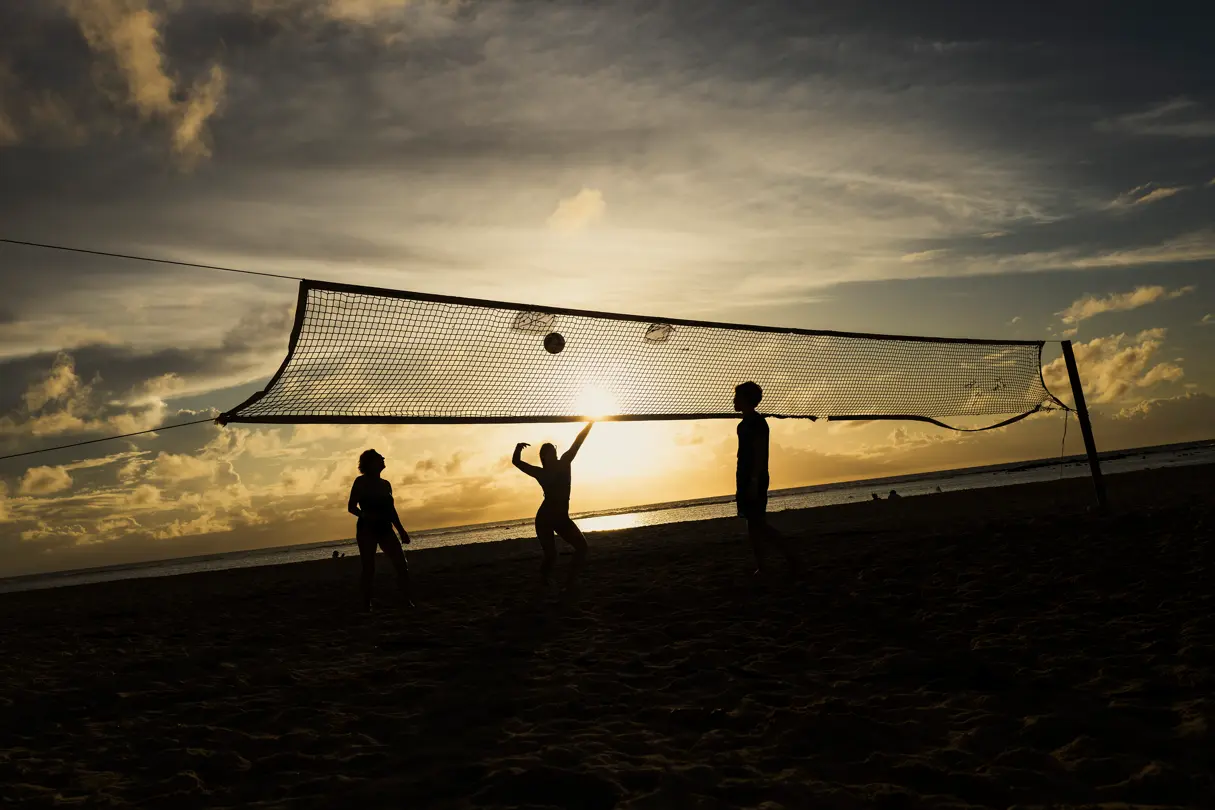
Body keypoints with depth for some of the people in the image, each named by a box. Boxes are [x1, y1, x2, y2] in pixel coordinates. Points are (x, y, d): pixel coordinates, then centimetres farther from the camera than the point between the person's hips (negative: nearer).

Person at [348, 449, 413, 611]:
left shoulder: (386, 484, 16)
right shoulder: (361, 482, -1)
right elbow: (351, 506, -5)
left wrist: (401, 530, 17)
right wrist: (364, 515, -24)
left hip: (385, 529, 6)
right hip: (367, 529, -6)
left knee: (402, 564, -3)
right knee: (369, 569, -6)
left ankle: (406, 600, 3)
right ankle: (366, 605, 1)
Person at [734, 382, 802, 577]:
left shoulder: (756, 422, -12)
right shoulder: (746, 423, 17)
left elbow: (759, 453, -19)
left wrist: (753, 481, -24)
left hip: (754, 481, -10)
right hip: (746, 480, 10)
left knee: (759, 524, -13)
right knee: (753, 525, 7)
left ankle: (792, 559, -11)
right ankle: (760, 567, 8)